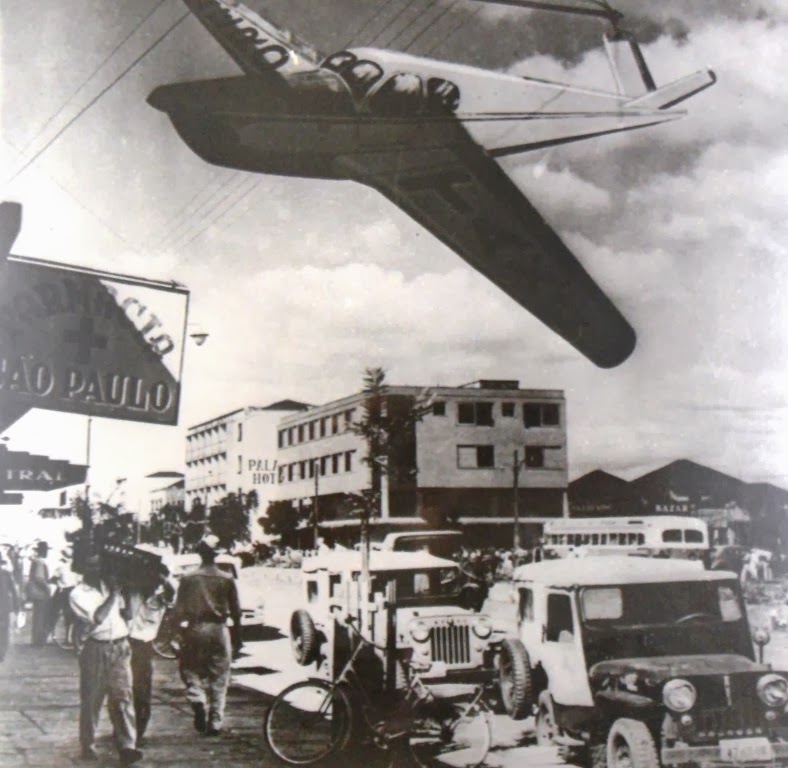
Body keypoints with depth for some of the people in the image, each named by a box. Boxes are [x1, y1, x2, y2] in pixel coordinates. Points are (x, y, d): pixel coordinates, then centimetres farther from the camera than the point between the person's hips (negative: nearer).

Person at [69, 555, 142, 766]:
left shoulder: (109, 584, 11)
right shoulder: (78, 594, -5)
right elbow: (98, 617, -18)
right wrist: (113, 593, -12)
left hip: (120, 647, 3)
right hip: (97, 649, -3)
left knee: (122, 696, -6)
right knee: (91, 699, 4)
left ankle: (127, 746, -13)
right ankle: (88, 746, 19)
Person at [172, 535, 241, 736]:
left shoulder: (188, 579, -2)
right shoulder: (227, 579, -1)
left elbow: (179, 609, -2)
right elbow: (235, 611, 2)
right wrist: (237, 637, 11)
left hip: (195, 629, 0)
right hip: (219, 630, 1)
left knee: (191, 671, 12)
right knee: (218, 678, 7)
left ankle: (198, 700, -15)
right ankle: (215, 723, 7)